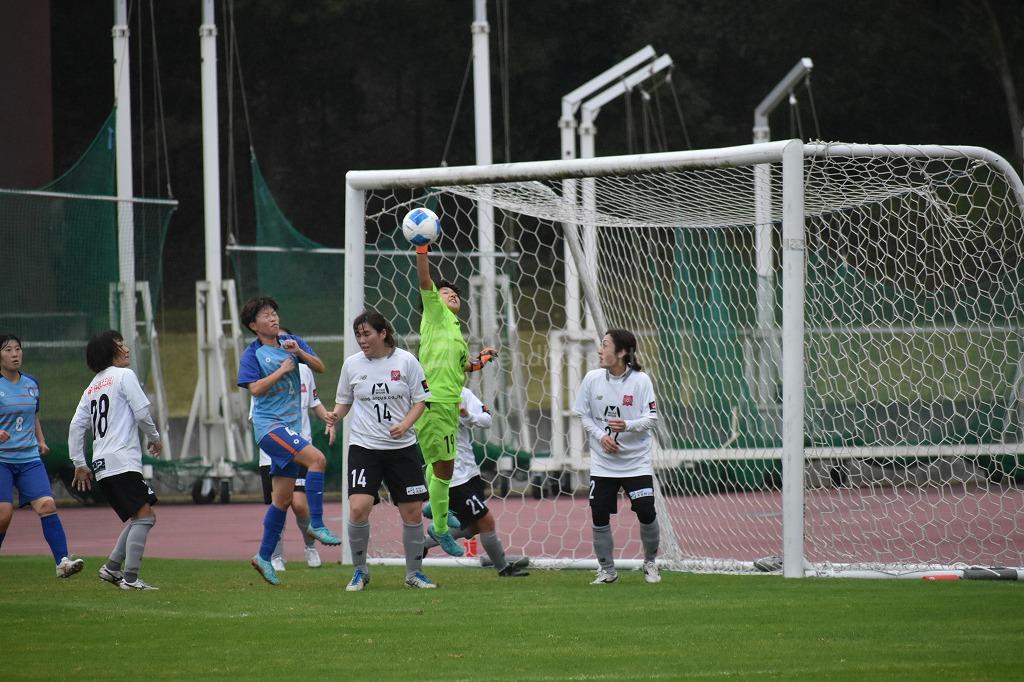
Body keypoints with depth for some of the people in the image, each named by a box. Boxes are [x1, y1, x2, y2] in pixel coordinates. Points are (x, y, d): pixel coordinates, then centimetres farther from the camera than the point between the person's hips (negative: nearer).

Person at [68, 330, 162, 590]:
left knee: (139, 518, 15)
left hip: (101, 466, 9)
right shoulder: (124, 375, -2)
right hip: (123, 461, -9)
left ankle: (112, 568, 8)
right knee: (143, 516, -12)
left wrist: (80, 464, 17)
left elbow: (76, 427, 16)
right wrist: (155, 437, 10)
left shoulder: (92, 388, 20)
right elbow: (142, 412, -7)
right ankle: (130, 578, -20)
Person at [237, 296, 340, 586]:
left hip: (291, 426, 6)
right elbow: (255, 388, -14)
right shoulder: (252, 354, -3)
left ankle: (264, 557, 17)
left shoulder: (291, 342, 11)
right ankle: (316, 525, -21)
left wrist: (299, 352, -10)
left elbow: (320, 367, 5)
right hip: (269, 424, -6)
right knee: (317, 458, -26)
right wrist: (283, 370, -12)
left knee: (282, 498, 8)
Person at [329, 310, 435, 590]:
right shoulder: (352, 363, 3)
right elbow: (344, 401, 14)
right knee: (358, 508, -17)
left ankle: (414, 573, 20)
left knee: (412, 512, 2)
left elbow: (420, 401, 3)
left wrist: (404, 425, -14)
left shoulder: (406, 361, -2)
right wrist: (334, 417, -8)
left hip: (402, 447, 0)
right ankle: (360, 571, 1)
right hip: (363, 447, 0)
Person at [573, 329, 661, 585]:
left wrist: (628, 426, -29)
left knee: (646, 513, -7)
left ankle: (650, 563, 17)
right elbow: (584, 415, 5)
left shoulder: (640, 381, -10)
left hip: (636, 461, -2)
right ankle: (606, 570, 14)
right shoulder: (592, 379, -3)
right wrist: (601, 436, -12)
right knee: (599, 515, -2)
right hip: (602, 462, 2)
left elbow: (651, 418, -10)